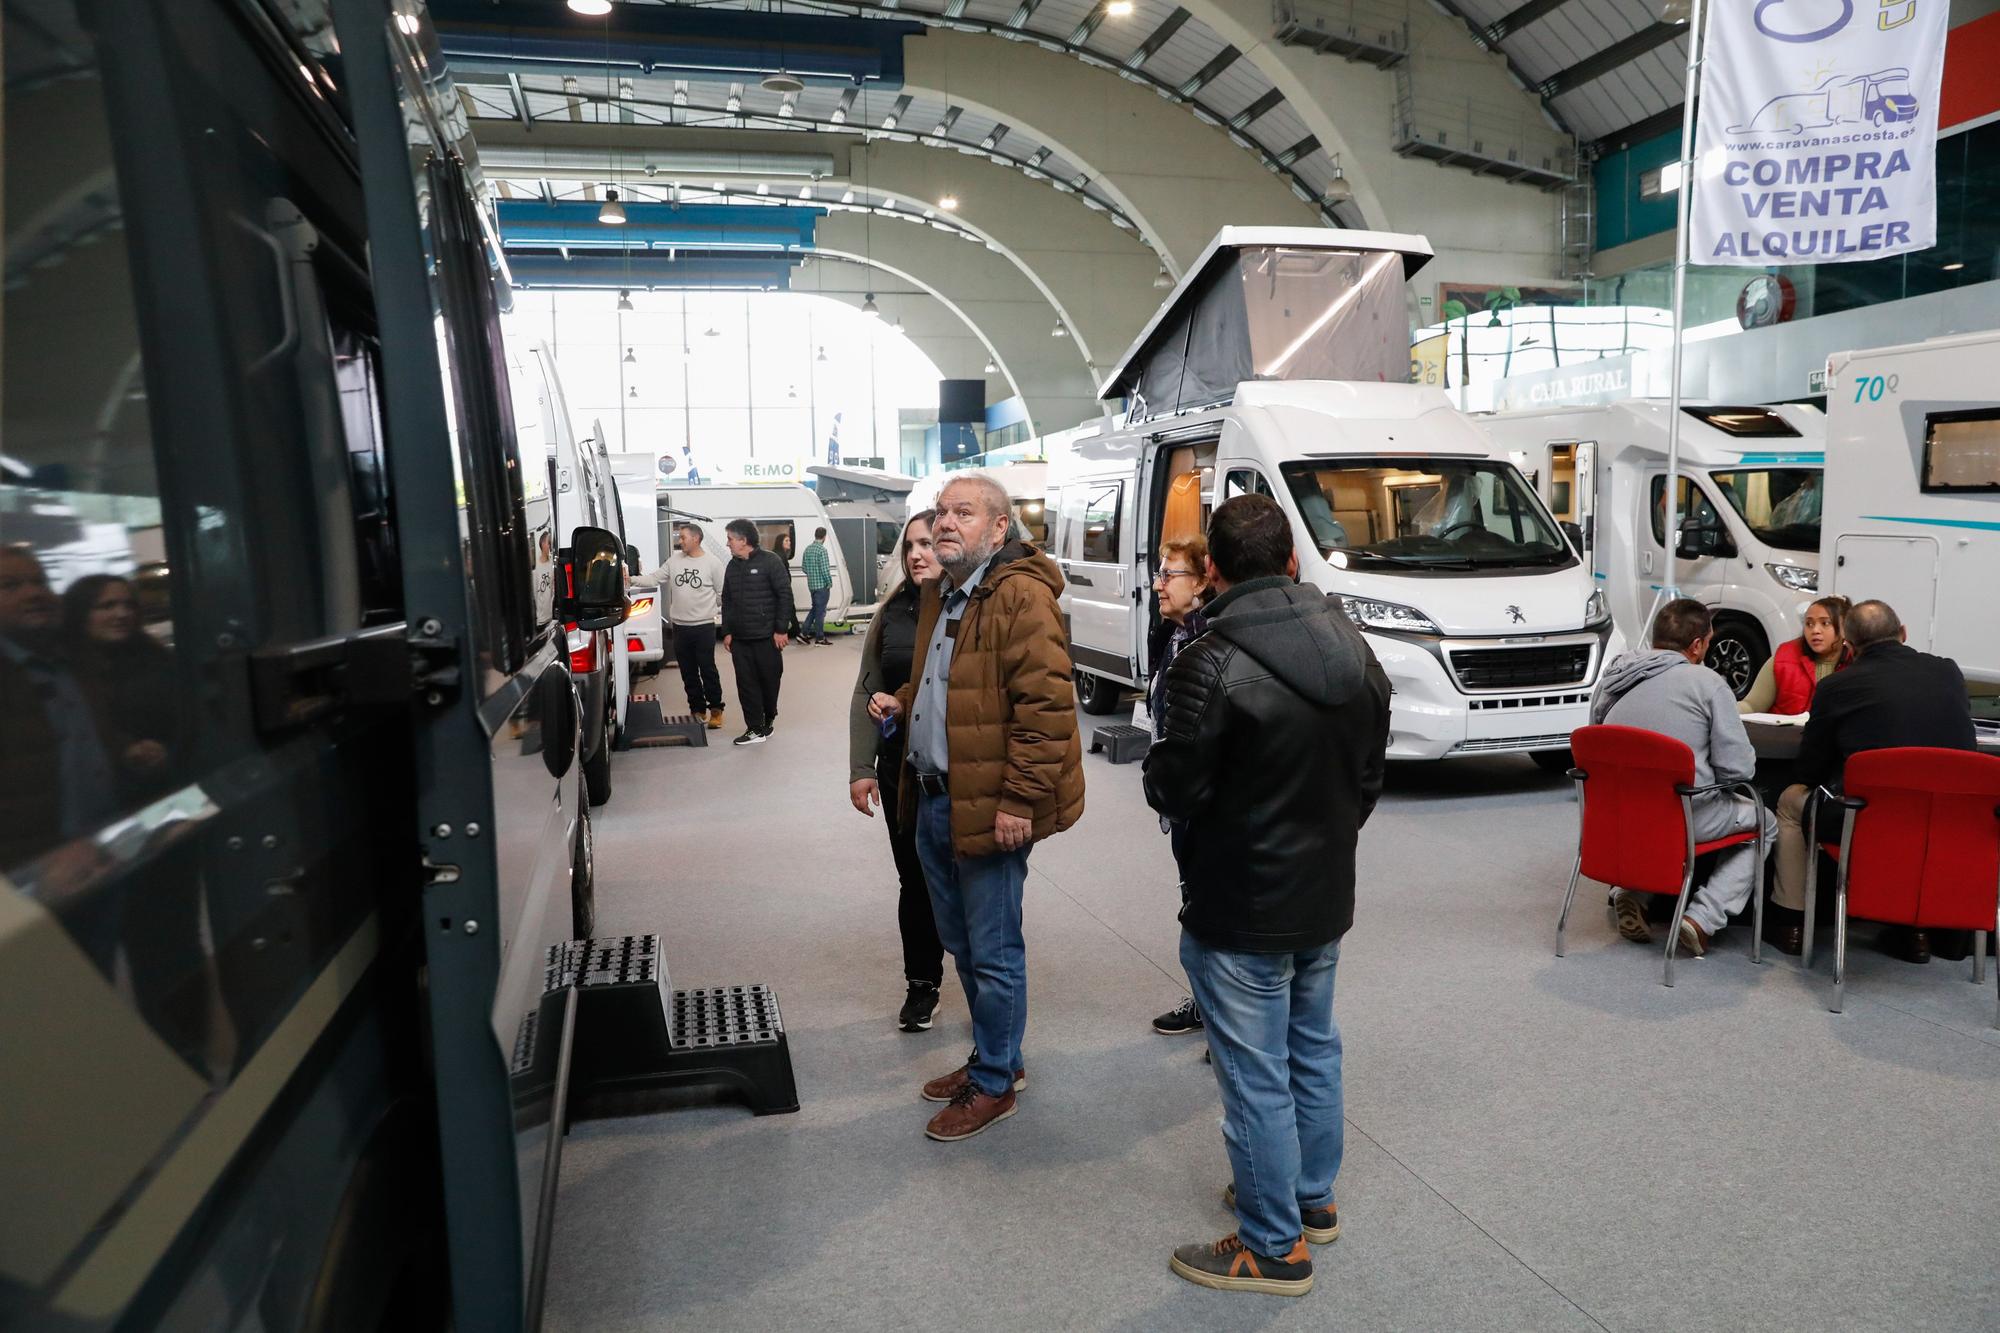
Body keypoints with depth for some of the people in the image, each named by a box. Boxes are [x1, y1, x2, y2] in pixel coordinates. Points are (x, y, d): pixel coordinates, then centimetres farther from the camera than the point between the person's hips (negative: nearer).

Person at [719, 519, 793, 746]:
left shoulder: (770, 561, -7)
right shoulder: (732, 566, 11)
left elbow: (785, 595, -9)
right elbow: (727, 601, 16)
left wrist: (781, 629, -12)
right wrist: (727, 632, 9)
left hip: (766, 636, -5)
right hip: (739, 639, 5)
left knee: (769, 680, 5)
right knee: (746, 684, 2)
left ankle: (768, 718, 28)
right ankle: (755, 729, 6)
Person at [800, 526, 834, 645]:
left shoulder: (808, 549, 8)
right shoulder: (822, 549, -16)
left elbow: (803, 567, 13)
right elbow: (825, 569, -19)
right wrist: (830, 582, -8)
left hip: (811, 585, 8)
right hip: (822, 585, -8)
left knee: (815, 608, 19)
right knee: (820, 611, -1)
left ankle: (804, 633, 16)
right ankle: (820, 638, 5)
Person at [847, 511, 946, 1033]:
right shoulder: (893, 612, 5)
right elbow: (867, 694, 8)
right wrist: (861, 768, 3)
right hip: (902, 770, 4)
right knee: (915, 881, 13)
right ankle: (922, 985, 31)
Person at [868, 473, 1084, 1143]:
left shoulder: (1021, 597, -16)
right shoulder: (940, 595, 15)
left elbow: (1045, 704, -22)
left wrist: (1019, 800, -23)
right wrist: (901, 702, 9)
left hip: (987, 807, -10)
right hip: (933, 800, 10)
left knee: (993, 953, 5)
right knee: (960, 943, 21)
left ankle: (994, 1083, 21)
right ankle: (997, 1056, 38)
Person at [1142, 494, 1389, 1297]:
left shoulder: (1214, 662, -24)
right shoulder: (1353, 649, 1)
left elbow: (1173, 792, -20)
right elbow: (1370, 776, 10)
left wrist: (1157, 763, 1)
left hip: (1241, 914, -8)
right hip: (1326, 899, 8)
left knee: (1256, 1076, 6)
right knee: (1313, 1052, 23)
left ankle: (1274, 1248, 21)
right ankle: (1313, 1198, 41)